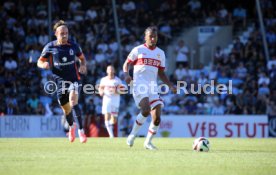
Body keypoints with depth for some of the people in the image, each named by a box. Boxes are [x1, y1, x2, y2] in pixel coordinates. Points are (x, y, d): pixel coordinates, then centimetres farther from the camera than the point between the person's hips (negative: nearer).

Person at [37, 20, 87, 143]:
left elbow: (82, 58, 14)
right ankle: (71, 126, 43)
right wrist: (44, 64, -22)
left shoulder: (73, 46, -2)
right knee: (66, 109, 10)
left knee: (73, 102, -26)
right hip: (60, 81, 1)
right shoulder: (50, 47, -4)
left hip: (73, 79, -1)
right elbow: (40, 62, 3)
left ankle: (81, 130, -24)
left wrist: (83, 66, -8)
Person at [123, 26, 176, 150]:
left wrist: (170, 86, 10)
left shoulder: (160, 53, 17)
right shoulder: (138, 50, 4)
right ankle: (132, 135, -8)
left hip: (153, 87, 5)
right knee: (146, 110, -27)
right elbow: (126, 64, 8)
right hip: (139, 85, -5)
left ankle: (148, 142, 13)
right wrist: (126, 75, -13)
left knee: (157, 118, -5)